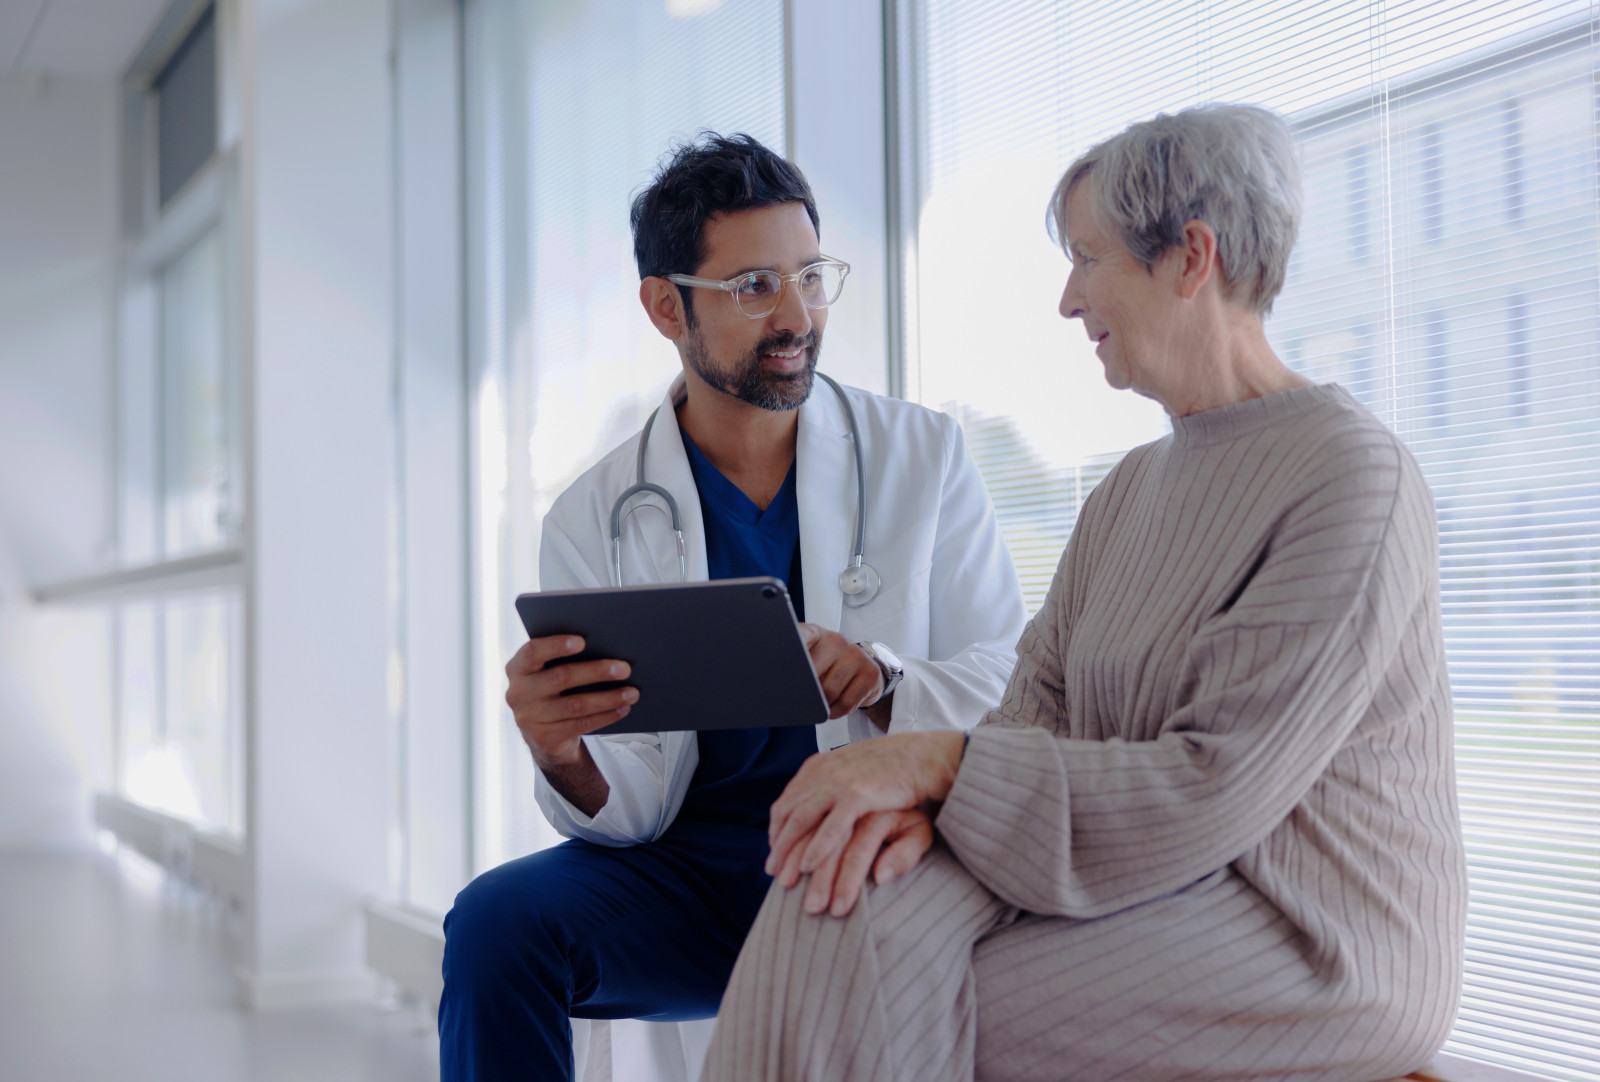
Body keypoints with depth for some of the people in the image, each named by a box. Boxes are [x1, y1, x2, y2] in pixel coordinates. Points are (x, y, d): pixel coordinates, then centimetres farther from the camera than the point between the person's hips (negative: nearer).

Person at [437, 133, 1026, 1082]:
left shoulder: (925, 456, 4)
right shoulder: (595, 519, 4)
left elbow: (1013, 688, -3)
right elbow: (631, 809, 0)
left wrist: (881, 683, -25)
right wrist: (562, 756, -24)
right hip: (693, 866, 2)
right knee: (498, 920, -26)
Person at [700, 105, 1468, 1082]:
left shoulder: (1354, 477, -14)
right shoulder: (1133, 488, 16)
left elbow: (1214, 791, -20)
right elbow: (1039, 703, 7)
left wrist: (938, 762, -20)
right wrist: (917, 796, -16)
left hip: (1308, 944, -7)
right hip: (1149, 881, 7)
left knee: (876, 1001, -22)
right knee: (847, 911, -17)